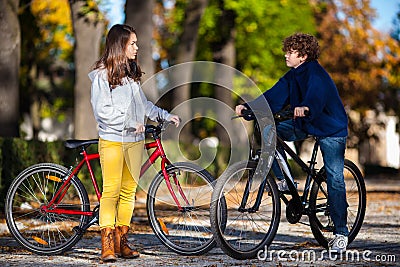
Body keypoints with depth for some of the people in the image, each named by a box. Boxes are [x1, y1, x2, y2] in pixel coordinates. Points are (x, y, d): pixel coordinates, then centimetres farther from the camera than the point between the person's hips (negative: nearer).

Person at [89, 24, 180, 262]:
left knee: (129, 191, 6)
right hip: (112, 140, -6)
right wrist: (131, 123, -16)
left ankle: (122, 242, 12)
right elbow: (103, 111, -12)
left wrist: (165, 115, 14)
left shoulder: (132, 72, 13)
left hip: (135, 140, 6)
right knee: (111, 191, -7)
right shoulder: (102, 74, -7)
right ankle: (107, 244, -4)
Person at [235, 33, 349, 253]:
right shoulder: (292, 76, 2)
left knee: (334, 179, -10)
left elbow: (316, 95, -41)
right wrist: (248, 106, -18)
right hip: (304, 124, 7)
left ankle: (341, 233, -3)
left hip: (331, 128, -7)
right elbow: (274, 97, -5)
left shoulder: (316, 73, -22)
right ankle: (283, 181, 2)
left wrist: (305, 108, -63)